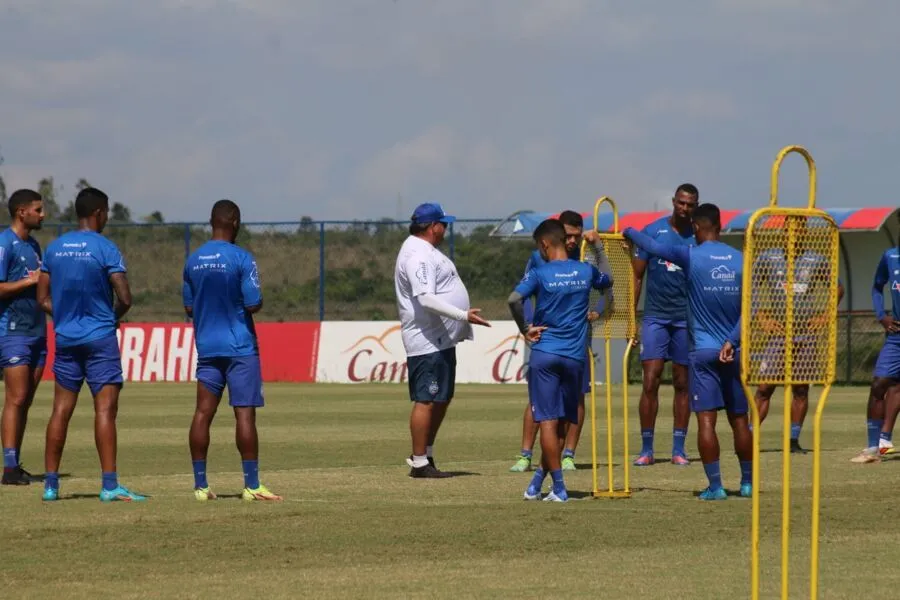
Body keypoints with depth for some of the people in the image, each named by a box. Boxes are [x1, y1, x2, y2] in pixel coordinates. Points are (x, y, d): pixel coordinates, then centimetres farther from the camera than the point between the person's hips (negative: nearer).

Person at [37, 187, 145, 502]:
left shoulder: (54, 248, 6)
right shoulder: (105, 249, -10)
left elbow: (43, 299, 8)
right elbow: (125, 299, -13)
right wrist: (113, 317, 7)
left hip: (66, 338, 5)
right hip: (100, 338, -5)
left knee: (61, 410, 8)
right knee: (105, 409, -6)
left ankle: (51, 484, 9)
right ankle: (110, 485, -11)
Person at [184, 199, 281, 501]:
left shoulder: (193, 260, 6)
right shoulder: (241, 258, -11)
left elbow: (189, 307, 12)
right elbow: (254, 304, -13)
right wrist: (258, 300, 8)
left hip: (206, 348, 5)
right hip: (240, 347, -5)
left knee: (203, 412, 4)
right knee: (245, 413, -4)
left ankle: (200, 485, 3)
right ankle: (251, 485, -5)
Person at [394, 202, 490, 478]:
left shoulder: (425, 251, 17)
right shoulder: (419, 255, -18)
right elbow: (426, 299, -28)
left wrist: (462, 320, 23)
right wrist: (463, 316, -30)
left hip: (442, 340, 11)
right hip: (428, 342, -11)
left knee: (442, 399, 16)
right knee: (426, 400, -7)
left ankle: (425, 455, 22)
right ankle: (419, 463, -4)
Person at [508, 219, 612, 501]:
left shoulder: (540, 273, -6)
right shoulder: (586, 271, 5)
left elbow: (514, 299, -22)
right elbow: (607, 281, 27)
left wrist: (525, 329, -8)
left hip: (544, 354, -3)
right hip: (575, 356, 3)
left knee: (548, 421, -1)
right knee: (562, 422, 13)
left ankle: (559, 487, -7)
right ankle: (538, 482, 20)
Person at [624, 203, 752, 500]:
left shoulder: (692, 256, -7)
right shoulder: (741, 260, 3)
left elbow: (653, 246, 1)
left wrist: (629, 232, 19)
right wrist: (733, 341, -4)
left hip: (702, 351, -4)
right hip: (734, 351, 4)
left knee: (706, 419, -4)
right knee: (739, 419, 12)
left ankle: (715, 486, -10)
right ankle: (747, 483, 17)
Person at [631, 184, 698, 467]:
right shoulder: (652, 231, 1)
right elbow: (637, 276, 4)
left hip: (687, 317, 1)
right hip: (655, 315, -1)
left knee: (683, 384, 5)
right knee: (650, 382, -8)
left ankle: (678, 448, 11)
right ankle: (646, 449, -2)